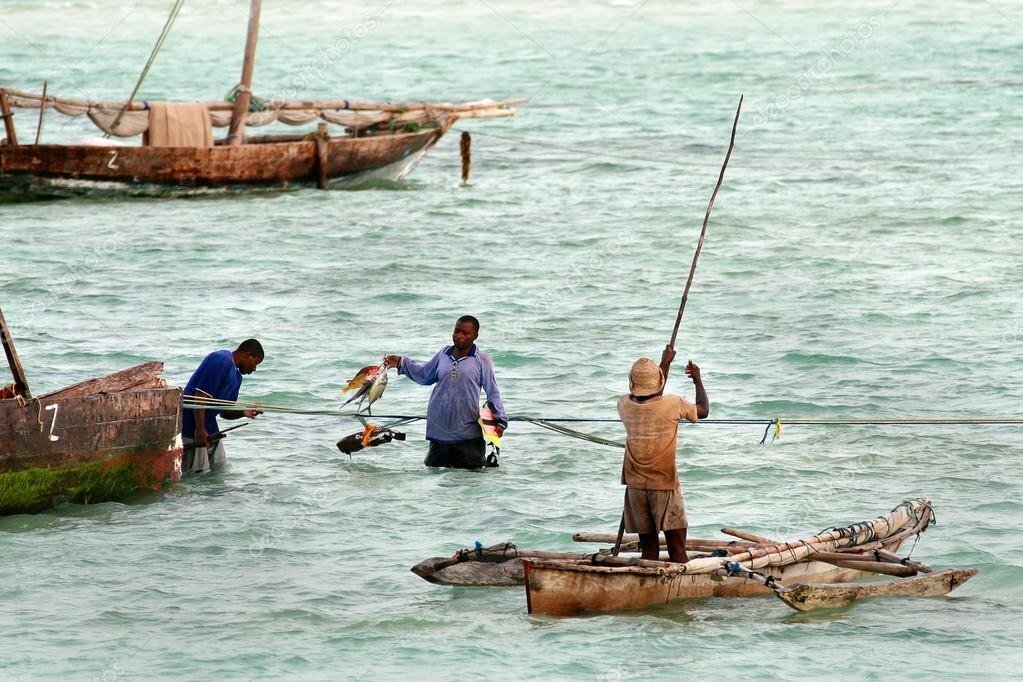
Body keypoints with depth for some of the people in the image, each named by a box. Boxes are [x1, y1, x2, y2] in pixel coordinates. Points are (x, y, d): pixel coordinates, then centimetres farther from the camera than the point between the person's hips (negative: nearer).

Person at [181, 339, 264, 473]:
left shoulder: (237, 377, 18)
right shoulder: (221, 361, -14)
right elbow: (200, 395, -22)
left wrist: (244, 412, 0)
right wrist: (200, 430, -26)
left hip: (210, 429, 10)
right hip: (192, 427, -10)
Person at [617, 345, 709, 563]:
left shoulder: (625, 405, 0)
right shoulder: (672, 405, -12)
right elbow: (703, 410, 6)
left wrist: (665, 364, 33)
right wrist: (697, 380, 22)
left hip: (636, 486, 4)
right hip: (665, 485, -4)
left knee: (648, 547, 8)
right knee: (677, 548, -3)